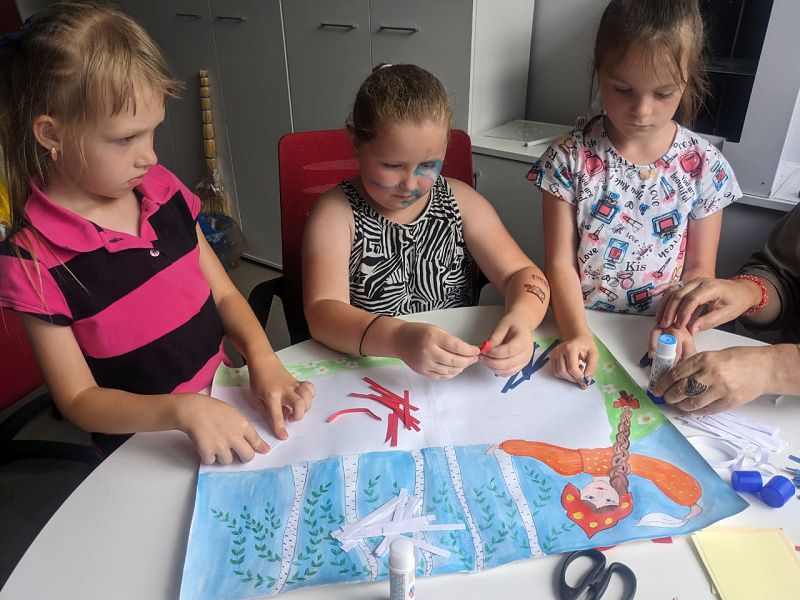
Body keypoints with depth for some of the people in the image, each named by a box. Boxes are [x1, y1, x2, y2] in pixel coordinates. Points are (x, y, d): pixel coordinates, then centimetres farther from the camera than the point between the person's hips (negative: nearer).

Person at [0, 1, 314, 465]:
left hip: (227, 400, 4)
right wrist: (183, 410, -27)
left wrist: (263, 359, -13)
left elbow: (224, 293, 5)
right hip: (145, 448, -4)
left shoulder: (163, 191, -1)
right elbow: (79, 398, -11)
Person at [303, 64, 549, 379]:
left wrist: (520, 318, -25)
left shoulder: (460, 200, 1)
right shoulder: (336, 212, -9)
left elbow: (523, 274, -2)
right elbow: (322, 313, -21)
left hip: (461, 377, 4)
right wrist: (399, 339, -40)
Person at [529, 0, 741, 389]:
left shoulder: (703, 166, -1)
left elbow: (700, 268, 4)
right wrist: (576, 333, -21)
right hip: (578, 329, -2)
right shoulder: (569, 159, -7)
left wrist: (679, 323, -13)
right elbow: (561, 262, -8)